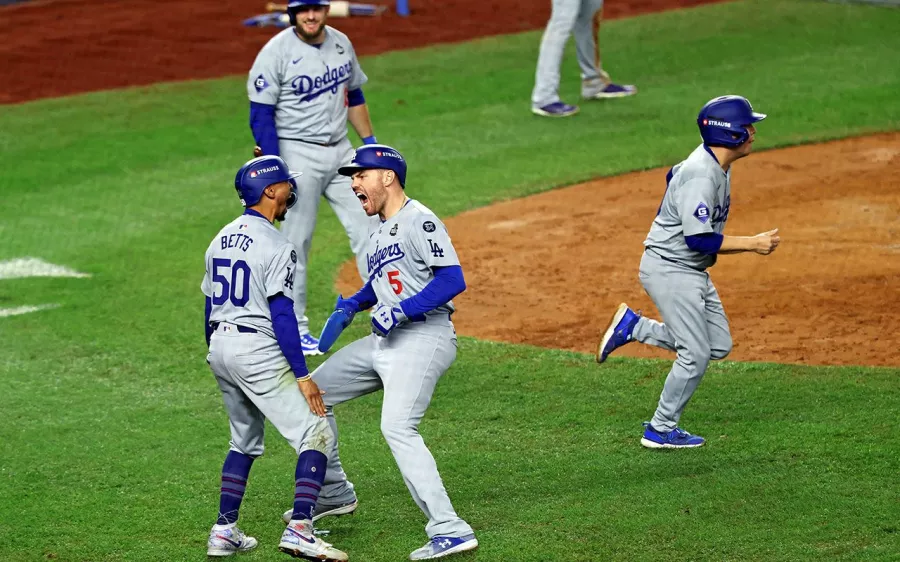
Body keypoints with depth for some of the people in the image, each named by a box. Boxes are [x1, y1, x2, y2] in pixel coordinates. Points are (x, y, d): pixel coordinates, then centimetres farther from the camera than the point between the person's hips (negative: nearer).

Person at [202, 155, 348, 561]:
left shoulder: (221, 239, 12)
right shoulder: (274, 246, -13)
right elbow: (281, 314, -18)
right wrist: (301, 375, -17)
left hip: (219, 347, 9)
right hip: (258, 351, -9)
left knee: (245, 441, 23)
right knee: (316, 434, -6)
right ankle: (299, 529, -19)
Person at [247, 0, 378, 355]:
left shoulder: (340, 43, 6)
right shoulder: (276, 52, -13)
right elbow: (261, 115, -13)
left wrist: (369, 141, 14)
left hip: (340, 150, 6)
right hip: (298, 155, -6)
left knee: (366, 228, 4)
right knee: (296, 243, 0)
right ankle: (295, 328, 8)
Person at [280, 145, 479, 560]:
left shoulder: (418, 221, -12)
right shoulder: (379, 230, 17)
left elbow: (453, 279, -21)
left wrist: (401, 310, -26)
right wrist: (353, 304, 12)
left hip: (422, 338, -10)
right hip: (384, 340, 10)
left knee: (397, 427, -26)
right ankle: (334, 493, 31)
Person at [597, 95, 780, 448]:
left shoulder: (718, 164, 4)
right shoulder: (700, 175, -26)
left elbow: (673, 175, 21)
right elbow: (699, 239, -29)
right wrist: (752, 244, -24)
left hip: (693, 272, 10)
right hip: (669, 270, -10)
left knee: (719, 345, 11)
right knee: (695, 354, -7)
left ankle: (633, 326, 18)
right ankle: (661, 430, 7)